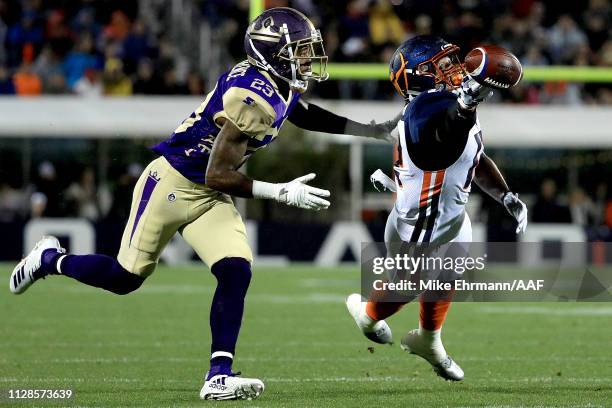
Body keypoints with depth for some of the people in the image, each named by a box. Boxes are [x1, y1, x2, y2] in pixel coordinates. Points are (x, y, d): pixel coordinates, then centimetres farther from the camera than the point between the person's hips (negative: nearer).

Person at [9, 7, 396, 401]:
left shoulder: (283, 87, -1)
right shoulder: (253, 97, -28)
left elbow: (304, 114, 24)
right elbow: (218, 176, -25)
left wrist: (374, 129, 17)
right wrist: (281, 192, -23)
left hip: (209, 197, 8)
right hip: (172, 184, -8)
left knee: (236, 272, -10)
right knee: (126, 277, 3)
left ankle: (219, 376, -11)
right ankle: (51, 259, 30)